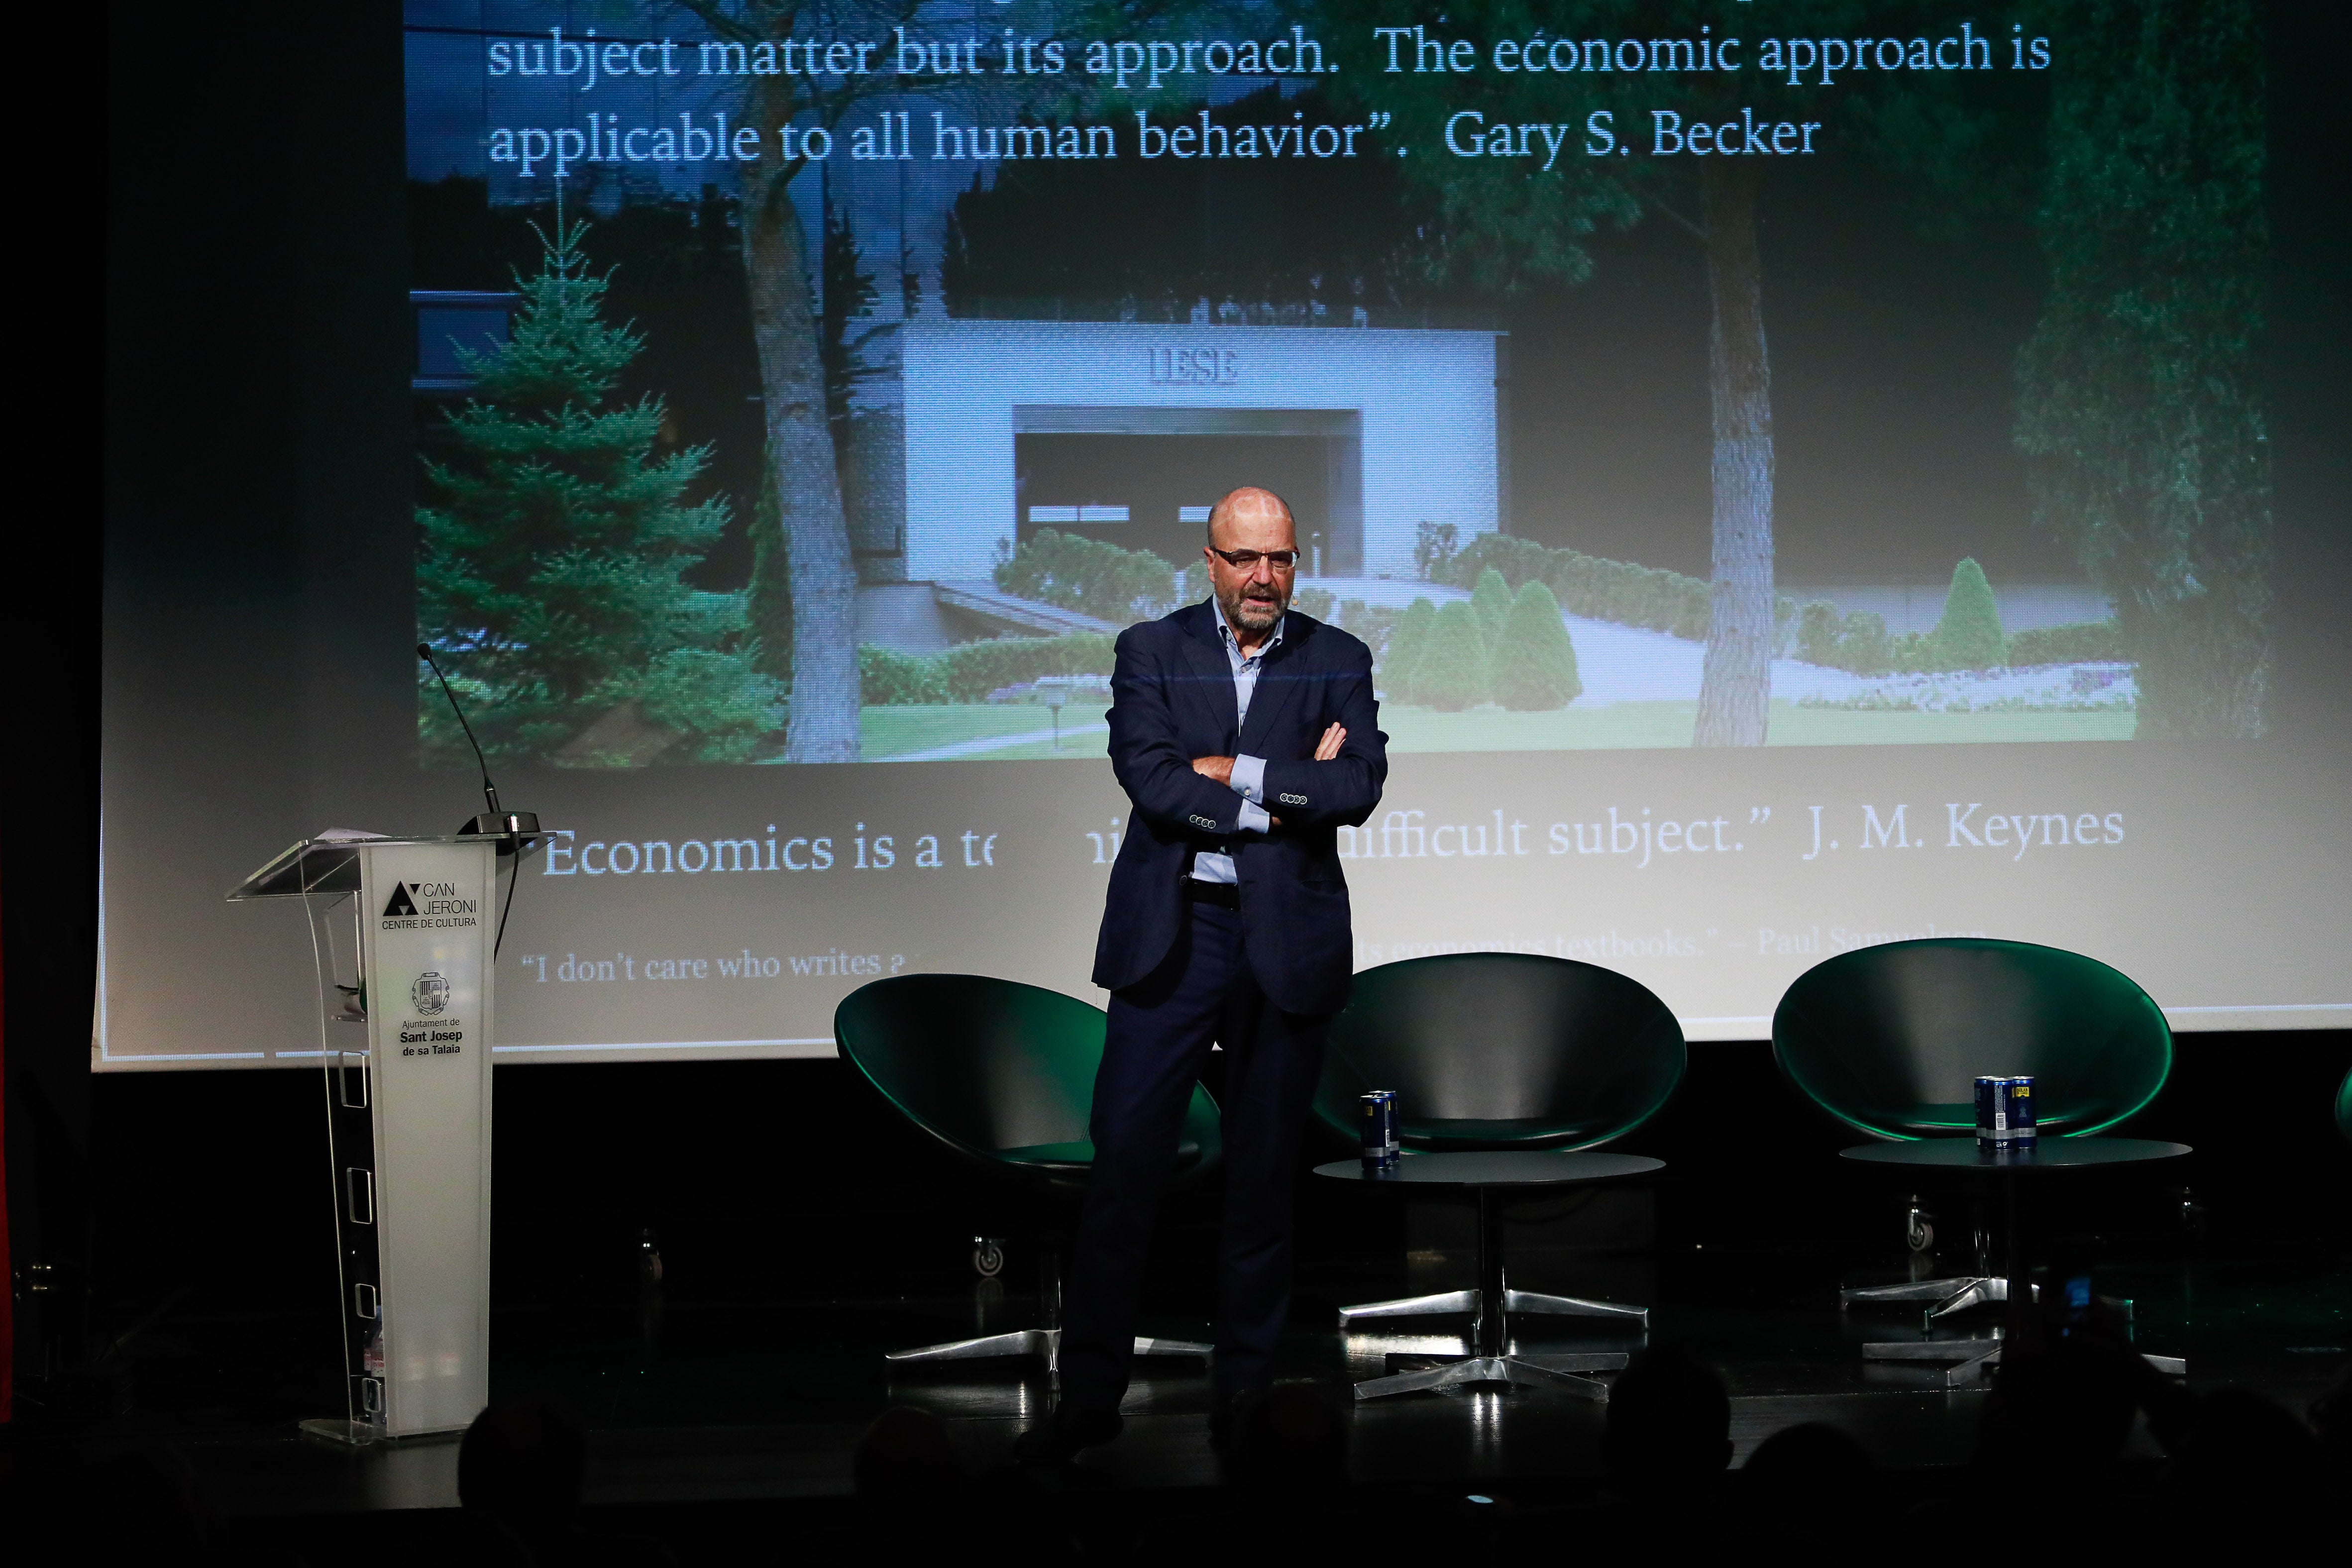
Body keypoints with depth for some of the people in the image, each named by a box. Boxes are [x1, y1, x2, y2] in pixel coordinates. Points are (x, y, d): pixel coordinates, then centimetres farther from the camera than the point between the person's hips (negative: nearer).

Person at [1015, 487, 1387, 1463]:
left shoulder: (1337, 662, 7)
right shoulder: (1152, 651, 5)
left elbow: (1358, 787, -8)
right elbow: (1148, 776, -11)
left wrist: (1233, 772, -11)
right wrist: (1289, 791, -11)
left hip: (1288, 942, 1)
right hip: (1171, 934, -1)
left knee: (1263, 1173, 7)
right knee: (1123, 1163, -4)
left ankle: (1245, 1398, 17)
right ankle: (1089, 1399, 3)